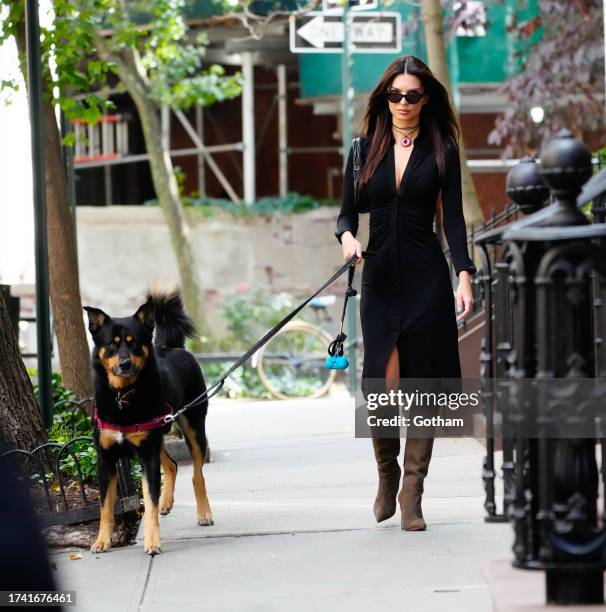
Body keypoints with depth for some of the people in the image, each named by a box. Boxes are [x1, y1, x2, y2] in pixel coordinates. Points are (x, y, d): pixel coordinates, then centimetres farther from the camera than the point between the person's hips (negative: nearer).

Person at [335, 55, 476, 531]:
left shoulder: (442, 151, 4)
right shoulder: (365, 149, 9)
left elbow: (453, 218, 0)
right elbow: (348, 212, 11)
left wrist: (465, 275, -11)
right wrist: (347, 237, -12)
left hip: (426, 277, -1)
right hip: (379, 277, 1)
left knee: (421, 384, -3)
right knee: (384, 384, -10)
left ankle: (412, 496, 3)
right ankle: (387, 477, 14)